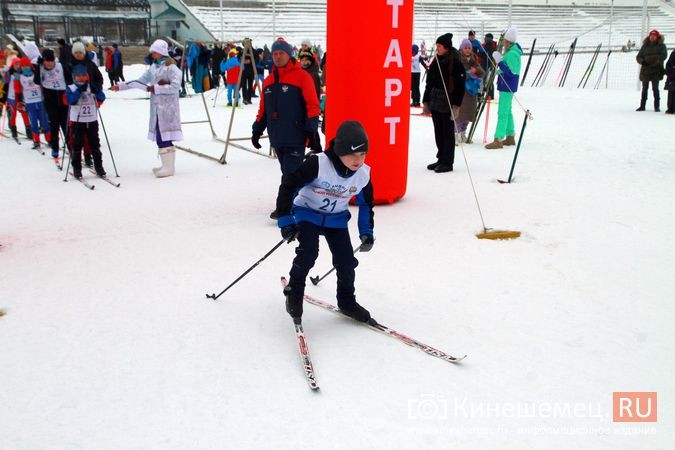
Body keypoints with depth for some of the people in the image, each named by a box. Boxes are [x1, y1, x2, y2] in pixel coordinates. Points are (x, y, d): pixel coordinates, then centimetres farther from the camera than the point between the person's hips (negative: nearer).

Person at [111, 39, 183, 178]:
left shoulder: (171, 67, -7)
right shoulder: (154, 67, 17)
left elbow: (176, 86, -17)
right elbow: (141, 80, 21)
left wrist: (156, 88, -15)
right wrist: (121, 86, 19)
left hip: (167, 108, -7)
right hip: (157, 107, 8)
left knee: (164, 137, -11)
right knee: (161, 137, 7)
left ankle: (169, 168, -6)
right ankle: (167, 165, 14)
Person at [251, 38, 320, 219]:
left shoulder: (302, 76, -4)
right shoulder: (269, 80, 16)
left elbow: (312, 105, -9)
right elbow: (263, 109, 21)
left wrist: (311, 130, -15)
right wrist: (257, 130, 19)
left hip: (295, 136, -7)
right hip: (277, 136, 7)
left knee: (291, 173, -9)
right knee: (288, 172, 13)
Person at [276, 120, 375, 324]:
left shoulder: (363, 174, -13)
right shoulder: (317, 164, -29)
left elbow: (366, 203, 6)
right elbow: (288, 185, -22)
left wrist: (366, 232, 3)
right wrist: (285, 220, -22)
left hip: (336, 219, 4)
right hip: (307, 213, -4)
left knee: (346, 260, -4)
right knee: (308, 252, -24)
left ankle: (346, 301, 20)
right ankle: (294, 292, 1)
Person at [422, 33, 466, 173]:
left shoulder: (455, 62, -9)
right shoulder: (436, 61, 12)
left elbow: (460, 85, -12)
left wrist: (456, 104, -17)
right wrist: (426, 101, 14)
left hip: (447, 103, -7)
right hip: (435, 101, 7)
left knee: (448, 132, 0)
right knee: (438, 132, 12)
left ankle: (447, 162, 6)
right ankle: (441, 159, 22)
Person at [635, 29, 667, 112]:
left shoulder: (661, 46, 2)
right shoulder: (645, 46, 9)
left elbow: (664, 55, -10)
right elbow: (638, 57, 7)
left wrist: (655, 61, -24)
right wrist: (642, 61, -14)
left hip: (656, 71, -3)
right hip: (645, 70, 3)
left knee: (655, 88, -4)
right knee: (644, 89, 10)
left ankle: (656, 106, 3)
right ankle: (642, 106, 18)